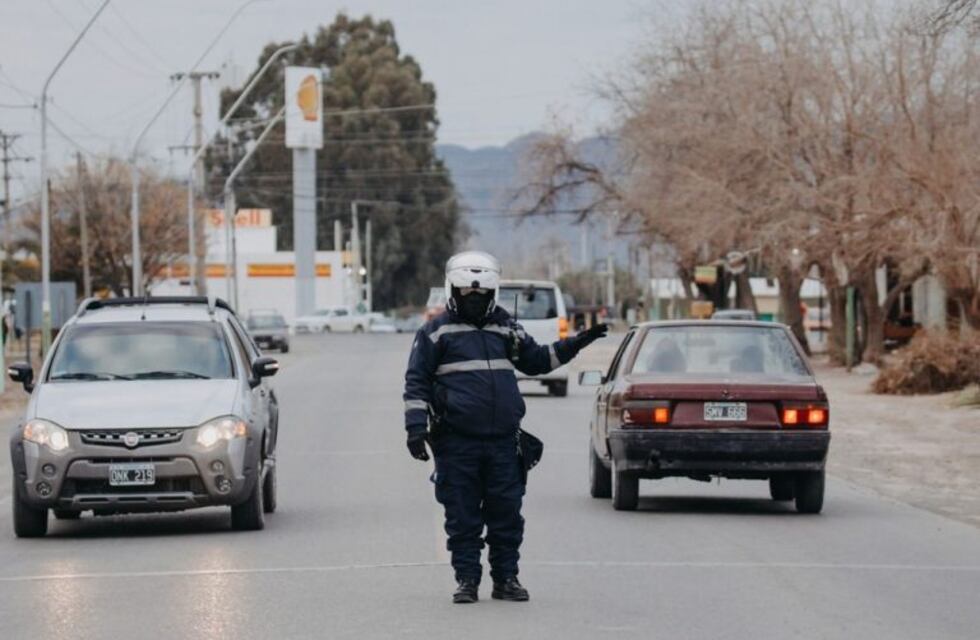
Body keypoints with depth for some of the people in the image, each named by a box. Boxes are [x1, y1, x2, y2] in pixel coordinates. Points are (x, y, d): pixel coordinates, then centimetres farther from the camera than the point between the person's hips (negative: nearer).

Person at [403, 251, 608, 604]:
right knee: (462, 518, 1)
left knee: (507, 515, 4)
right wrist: (416, 427, -7)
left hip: (503, 441, 3)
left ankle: (506, 578, 13)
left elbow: (536, 360, 28)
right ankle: (467, 580, 8)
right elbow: (417, 382, 2)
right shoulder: (437, 332, 3)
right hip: (456, 442, -3)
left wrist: (574, 345, 17)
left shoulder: (505, 328, 15)